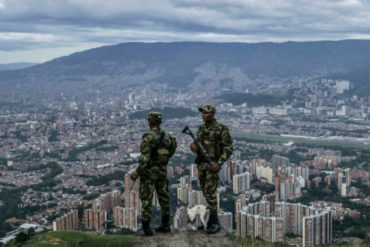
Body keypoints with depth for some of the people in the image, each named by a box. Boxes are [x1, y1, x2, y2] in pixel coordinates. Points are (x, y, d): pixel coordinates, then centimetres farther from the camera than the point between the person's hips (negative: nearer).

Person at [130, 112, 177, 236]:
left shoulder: (147, 138, -20)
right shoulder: (167, 136, 0)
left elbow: (145, 159, -25)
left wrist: (136, 173, -15)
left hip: (149, 172, -5)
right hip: (162, 172, 6)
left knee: (146, 199, 3)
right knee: (163, 197, 15)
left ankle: (146, 227, 6)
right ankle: (165, 225, 22)